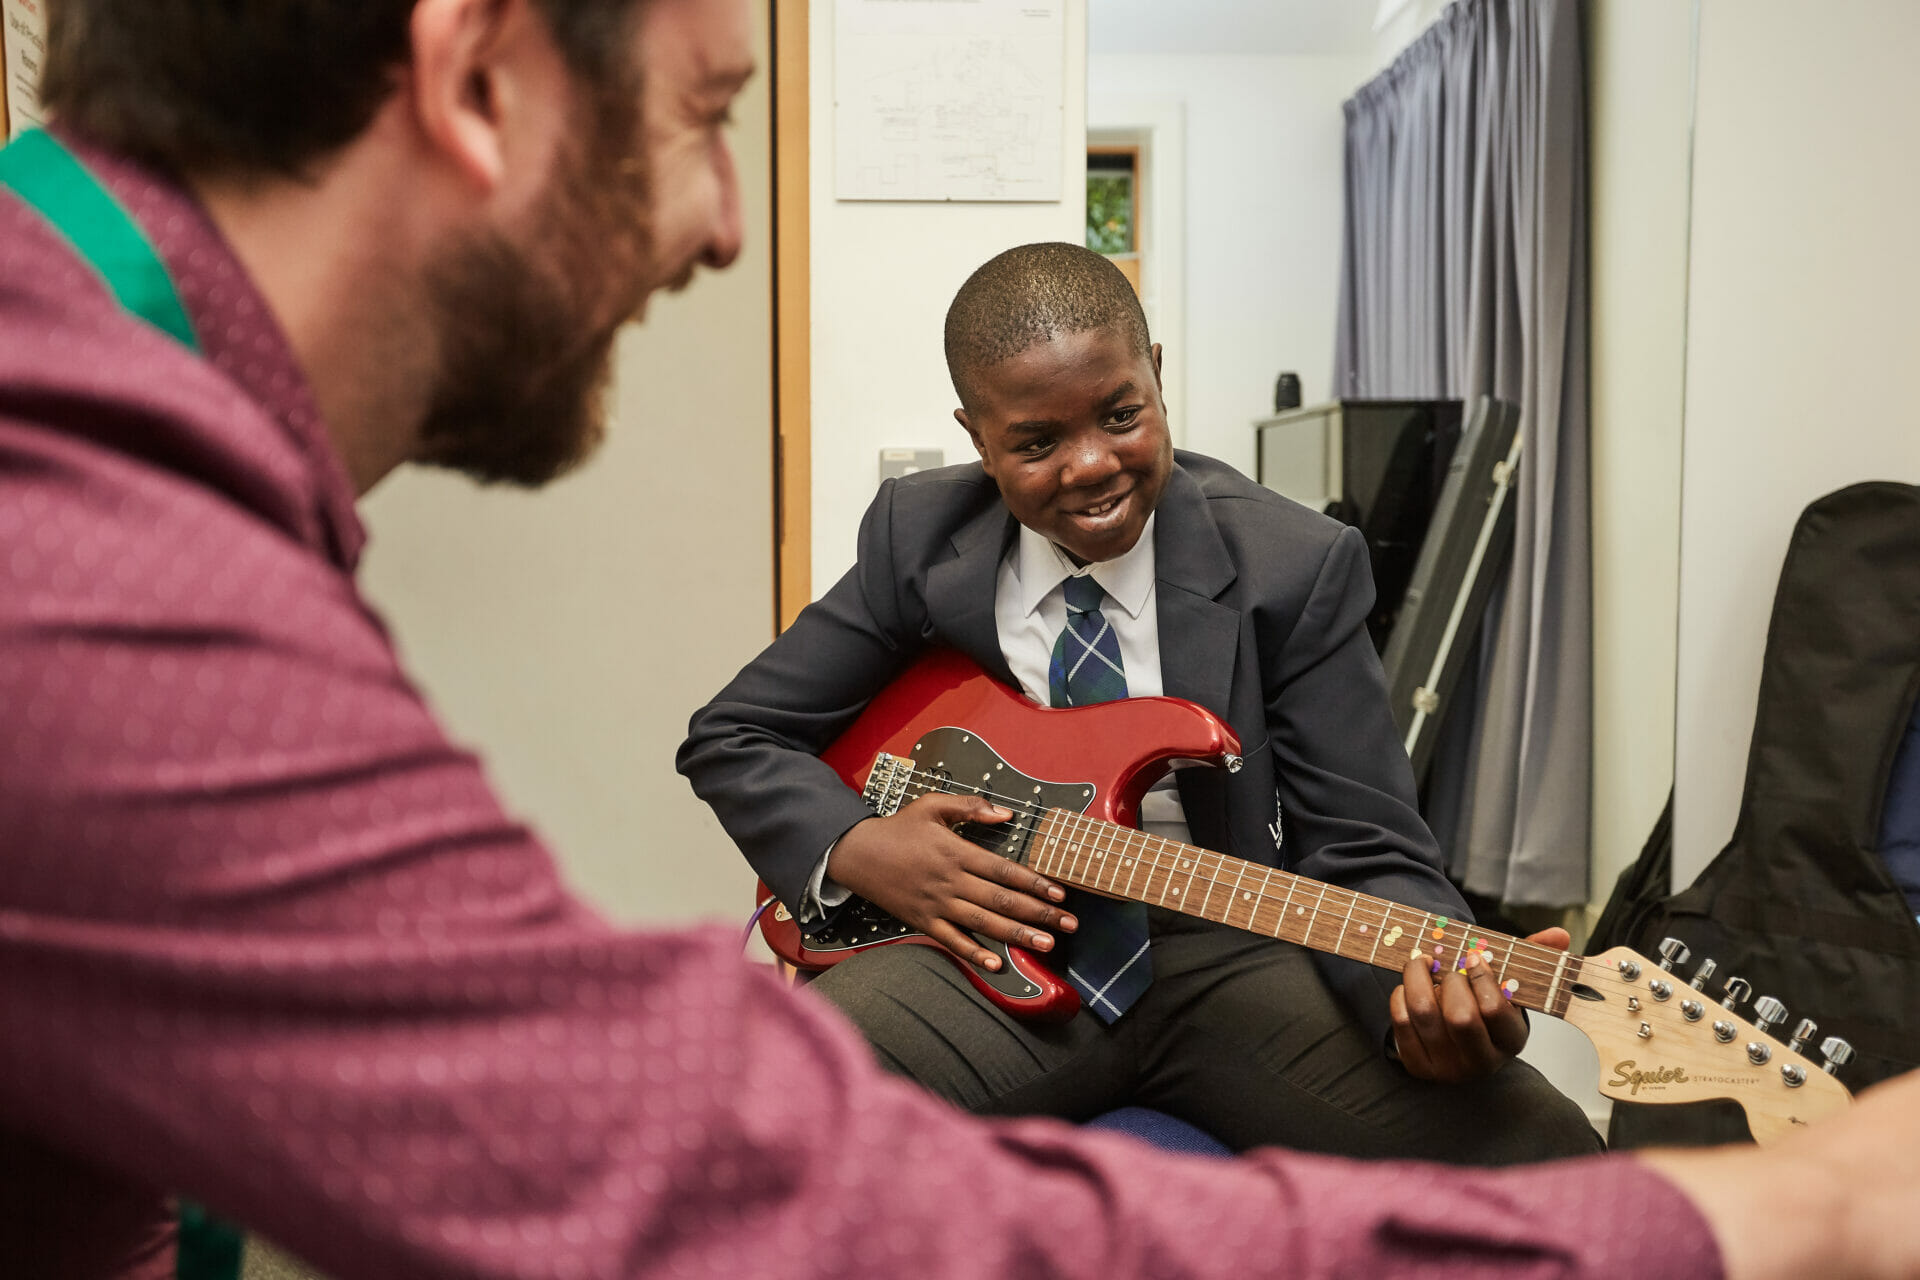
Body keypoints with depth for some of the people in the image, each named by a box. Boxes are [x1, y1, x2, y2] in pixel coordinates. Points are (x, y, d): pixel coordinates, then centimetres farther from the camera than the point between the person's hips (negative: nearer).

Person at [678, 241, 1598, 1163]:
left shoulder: (1294, 567, -5)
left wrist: (1435, 987, -28)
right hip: (991, 949, 1)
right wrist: (857, 849, -11)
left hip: (1225, 953, 0)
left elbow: (1362, 853, -6)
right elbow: (730, 737, 9)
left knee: (1539, 1151, -23)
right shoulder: (920, 540, 1)